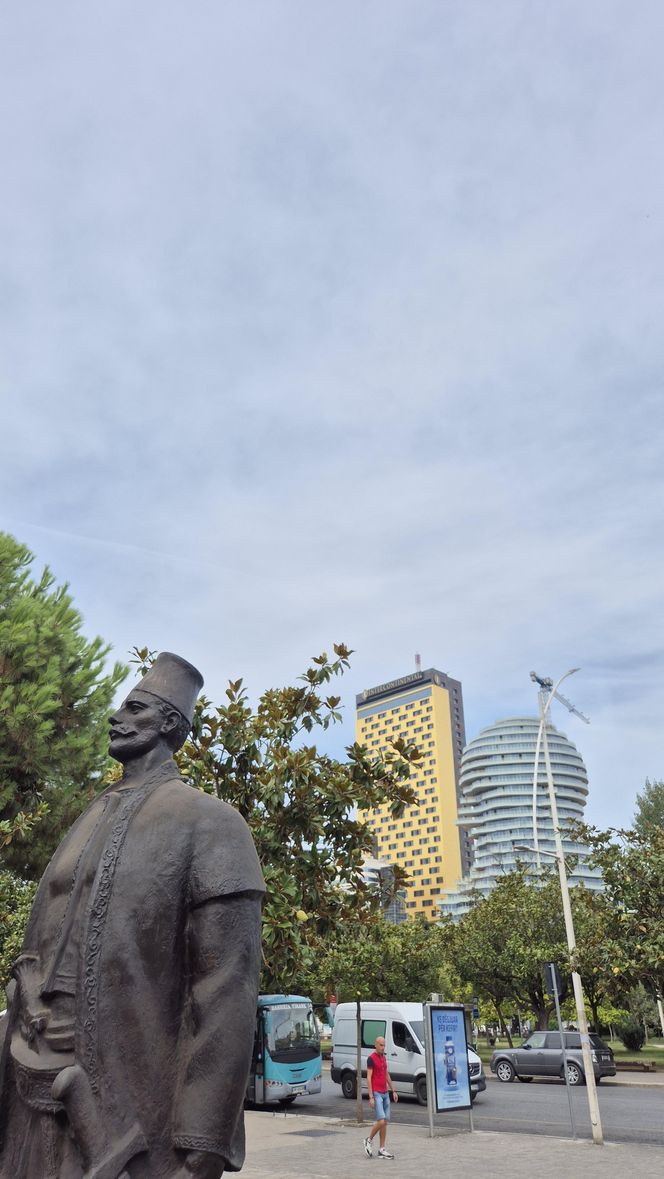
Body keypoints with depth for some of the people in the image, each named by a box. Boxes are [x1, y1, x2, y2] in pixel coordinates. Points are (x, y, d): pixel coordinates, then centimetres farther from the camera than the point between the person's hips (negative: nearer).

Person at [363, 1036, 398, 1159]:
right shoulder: (371, 1059, -11)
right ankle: (368, 1140, 7)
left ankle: (382, 1149, 15)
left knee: (385, 1122, 7)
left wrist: (393, 1091, 20)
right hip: (376, 1094, -8)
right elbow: (368, 1078, -13)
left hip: (385, 1093, 8)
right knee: (381, 1121, -14)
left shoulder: (384, 1057, 13)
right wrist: (371, 1097, -17)